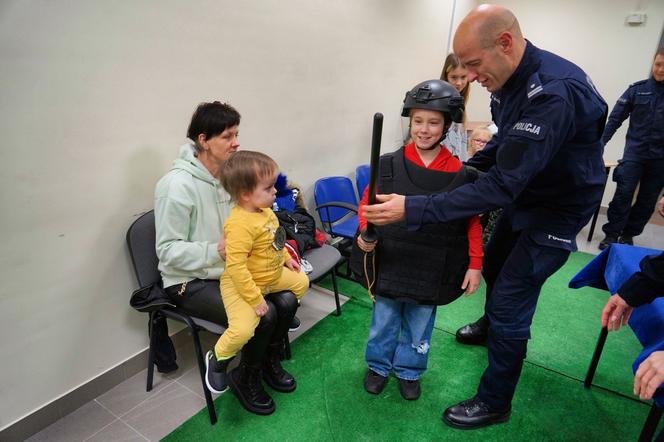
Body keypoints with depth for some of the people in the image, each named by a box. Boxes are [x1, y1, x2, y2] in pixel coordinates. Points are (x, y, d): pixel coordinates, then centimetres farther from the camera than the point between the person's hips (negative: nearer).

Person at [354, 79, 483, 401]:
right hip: (389, 264, 0)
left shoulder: (460, 174, -9)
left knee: (419, 326, 20)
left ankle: (409, 371, 45)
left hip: (431, 272, 1)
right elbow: (367, 203, -1)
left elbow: (472, 222, -2)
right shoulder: (388, 166, -10)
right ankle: (379, 366, 45)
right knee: (384, 320, 19)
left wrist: (474, 264, -3)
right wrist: (365, 233, -18)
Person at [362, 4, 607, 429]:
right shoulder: (511, 79, -7)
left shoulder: (554, 93, -35)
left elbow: (501, 185, -38)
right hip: (523, 192, 9)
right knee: (493, 267, 25)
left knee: (510, 302, -5)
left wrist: (412, 209, -40)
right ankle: (491, 326, 56)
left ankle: (495, 403, 17)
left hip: (558, 207, -9)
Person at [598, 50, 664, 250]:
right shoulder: (637, 89, 0)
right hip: (635, 151, -2)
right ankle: (611, 233, 0)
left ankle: (628, 234, 21)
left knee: (648, 199, 8)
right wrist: (600, 143, -10)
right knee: (623, 193, -11)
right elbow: (615, 118, -2)